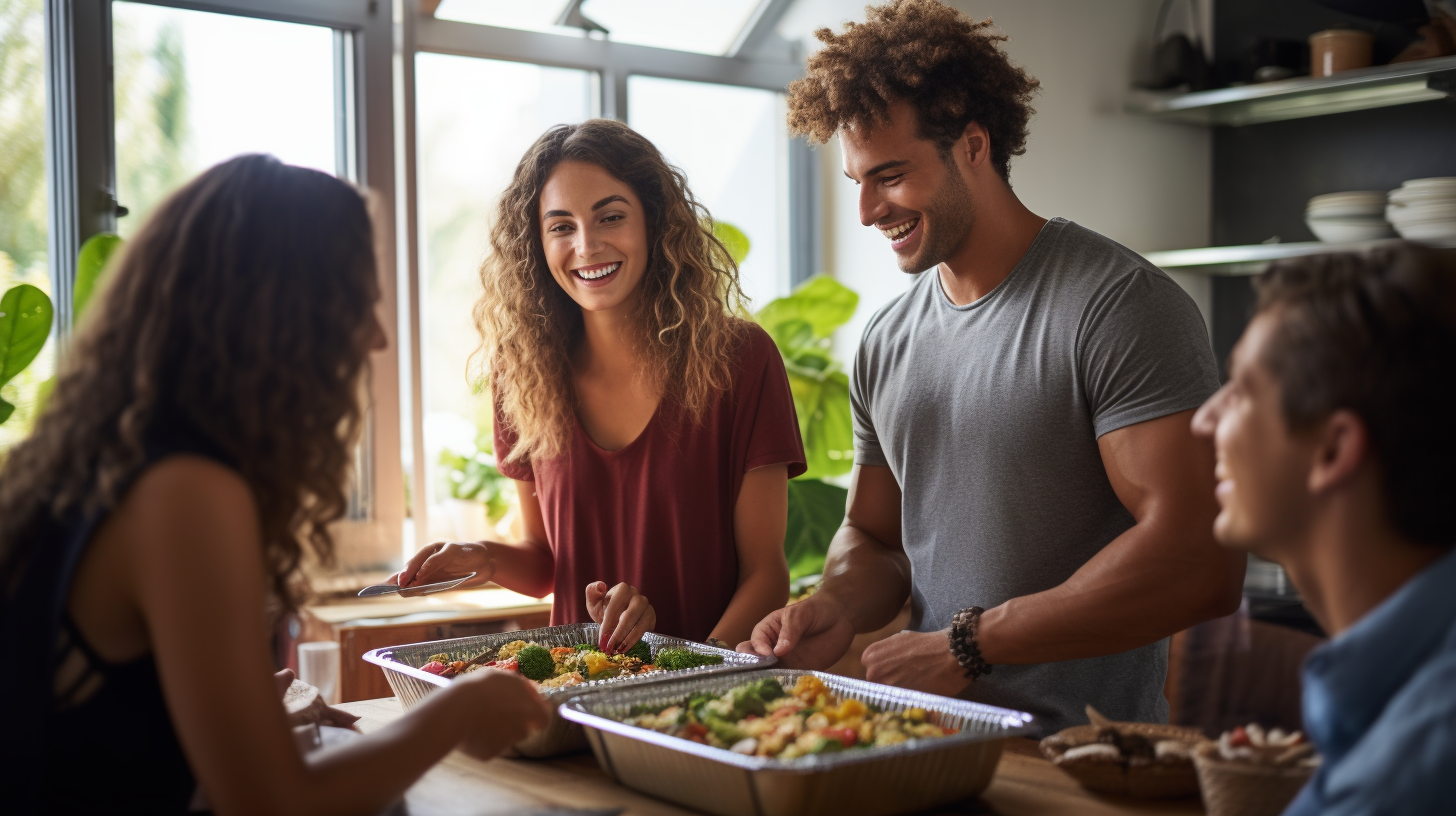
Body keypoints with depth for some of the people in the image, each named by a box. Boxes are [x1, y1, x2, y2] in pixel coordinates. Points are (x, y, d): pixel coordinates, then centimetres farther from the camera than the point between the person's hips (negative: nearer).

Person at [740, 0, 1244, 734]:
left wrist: (966, 644, -12)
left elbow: (1201, 565, -15)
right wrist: (836, 606, 1)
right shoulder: (886, 342, 15)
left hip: (1086, 752, -7)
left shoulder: (1119, 307, -7)